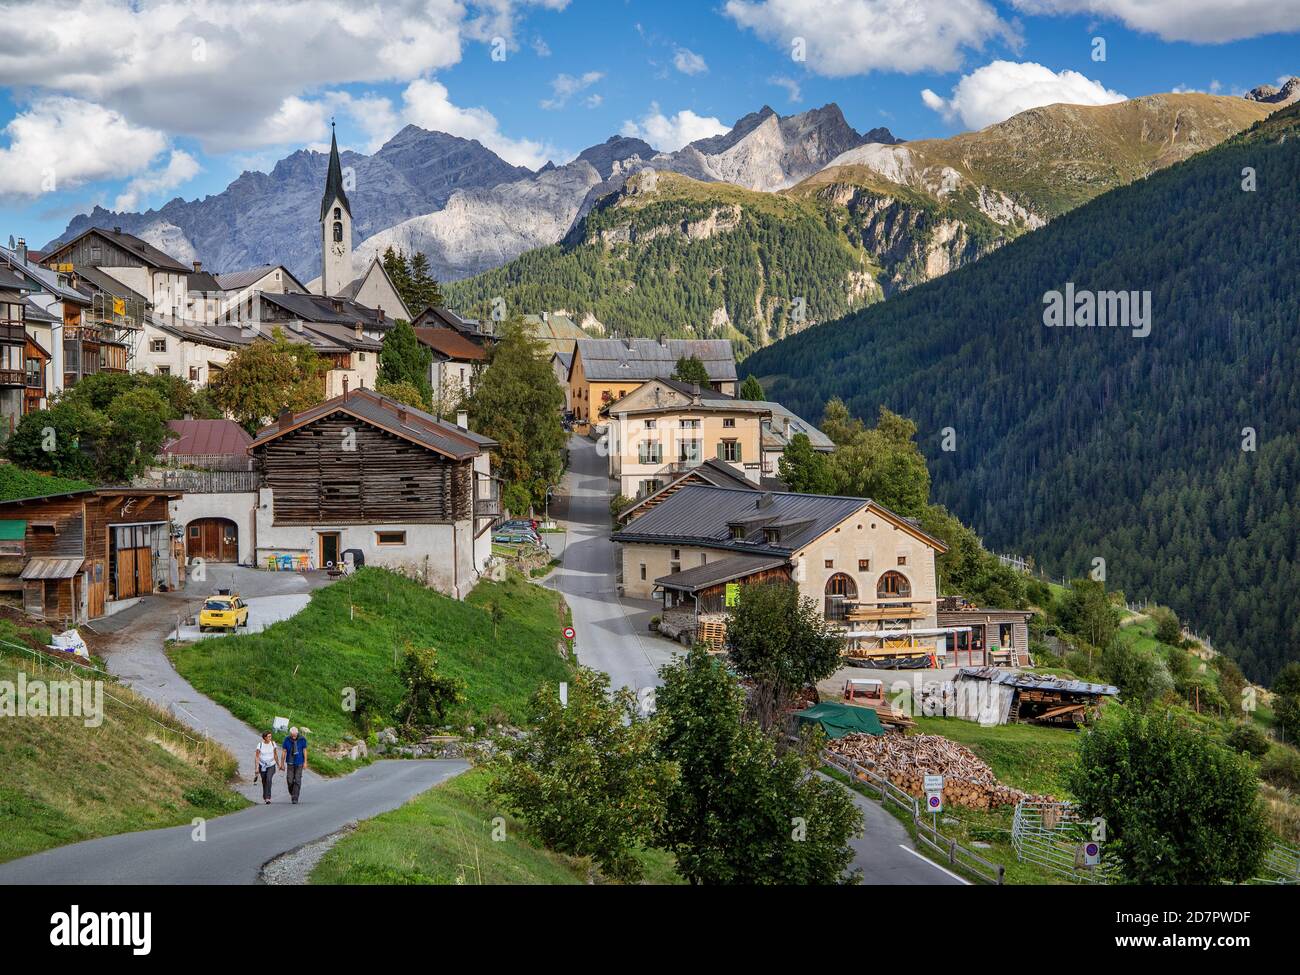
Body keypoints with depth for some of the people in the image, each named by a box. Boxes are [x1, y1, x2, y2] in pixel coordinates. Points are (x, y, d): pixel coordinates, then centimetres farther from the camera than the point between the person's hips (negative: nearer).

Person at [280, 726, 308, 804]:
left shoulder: (302, 740, -7)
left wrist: (305, 762, -5)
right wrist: (282, 763, 2)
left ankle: (295, 798, -1)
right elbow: (284, 752, 0)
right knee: (290, 780, -2)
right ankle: (292, 793, 26)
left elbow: (304, 751, -1)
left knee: (297, 781, -4)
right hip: (290, 763, 1)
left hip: (299, 763, -1)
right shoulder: (287, 740, -6)